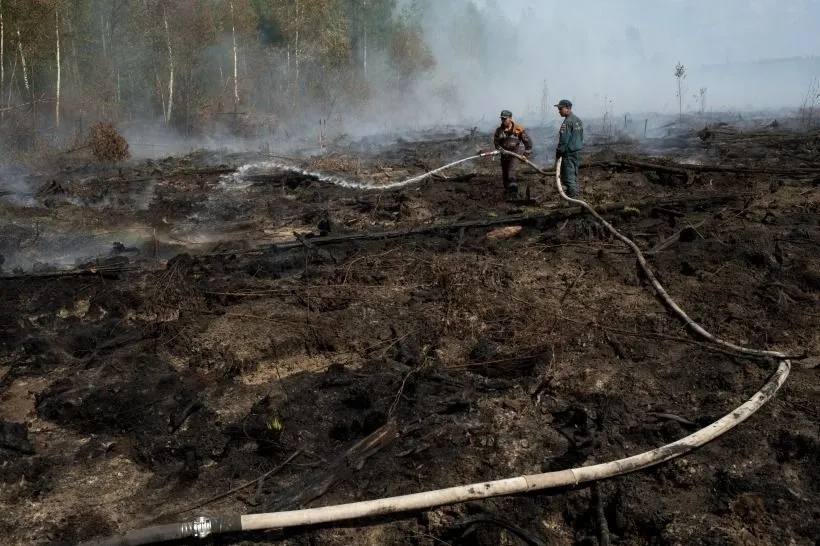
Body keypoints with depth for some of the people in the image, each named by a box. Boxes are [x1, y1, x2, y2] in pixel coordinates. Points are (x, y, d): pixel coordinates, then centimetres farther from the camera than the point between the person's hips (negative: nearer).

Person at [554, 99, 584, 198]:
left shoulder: (567, 122, -17)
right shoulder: (578, 120, 13)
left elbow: (564, 139, -19)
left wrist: (559, 152, -11)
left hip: (569, 153, -10)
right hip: (578, 151, 10)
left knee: (568, 176, -6)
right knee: (574, 175, 17)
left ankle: (573, 196, -8)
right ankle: (577, 194, 22)